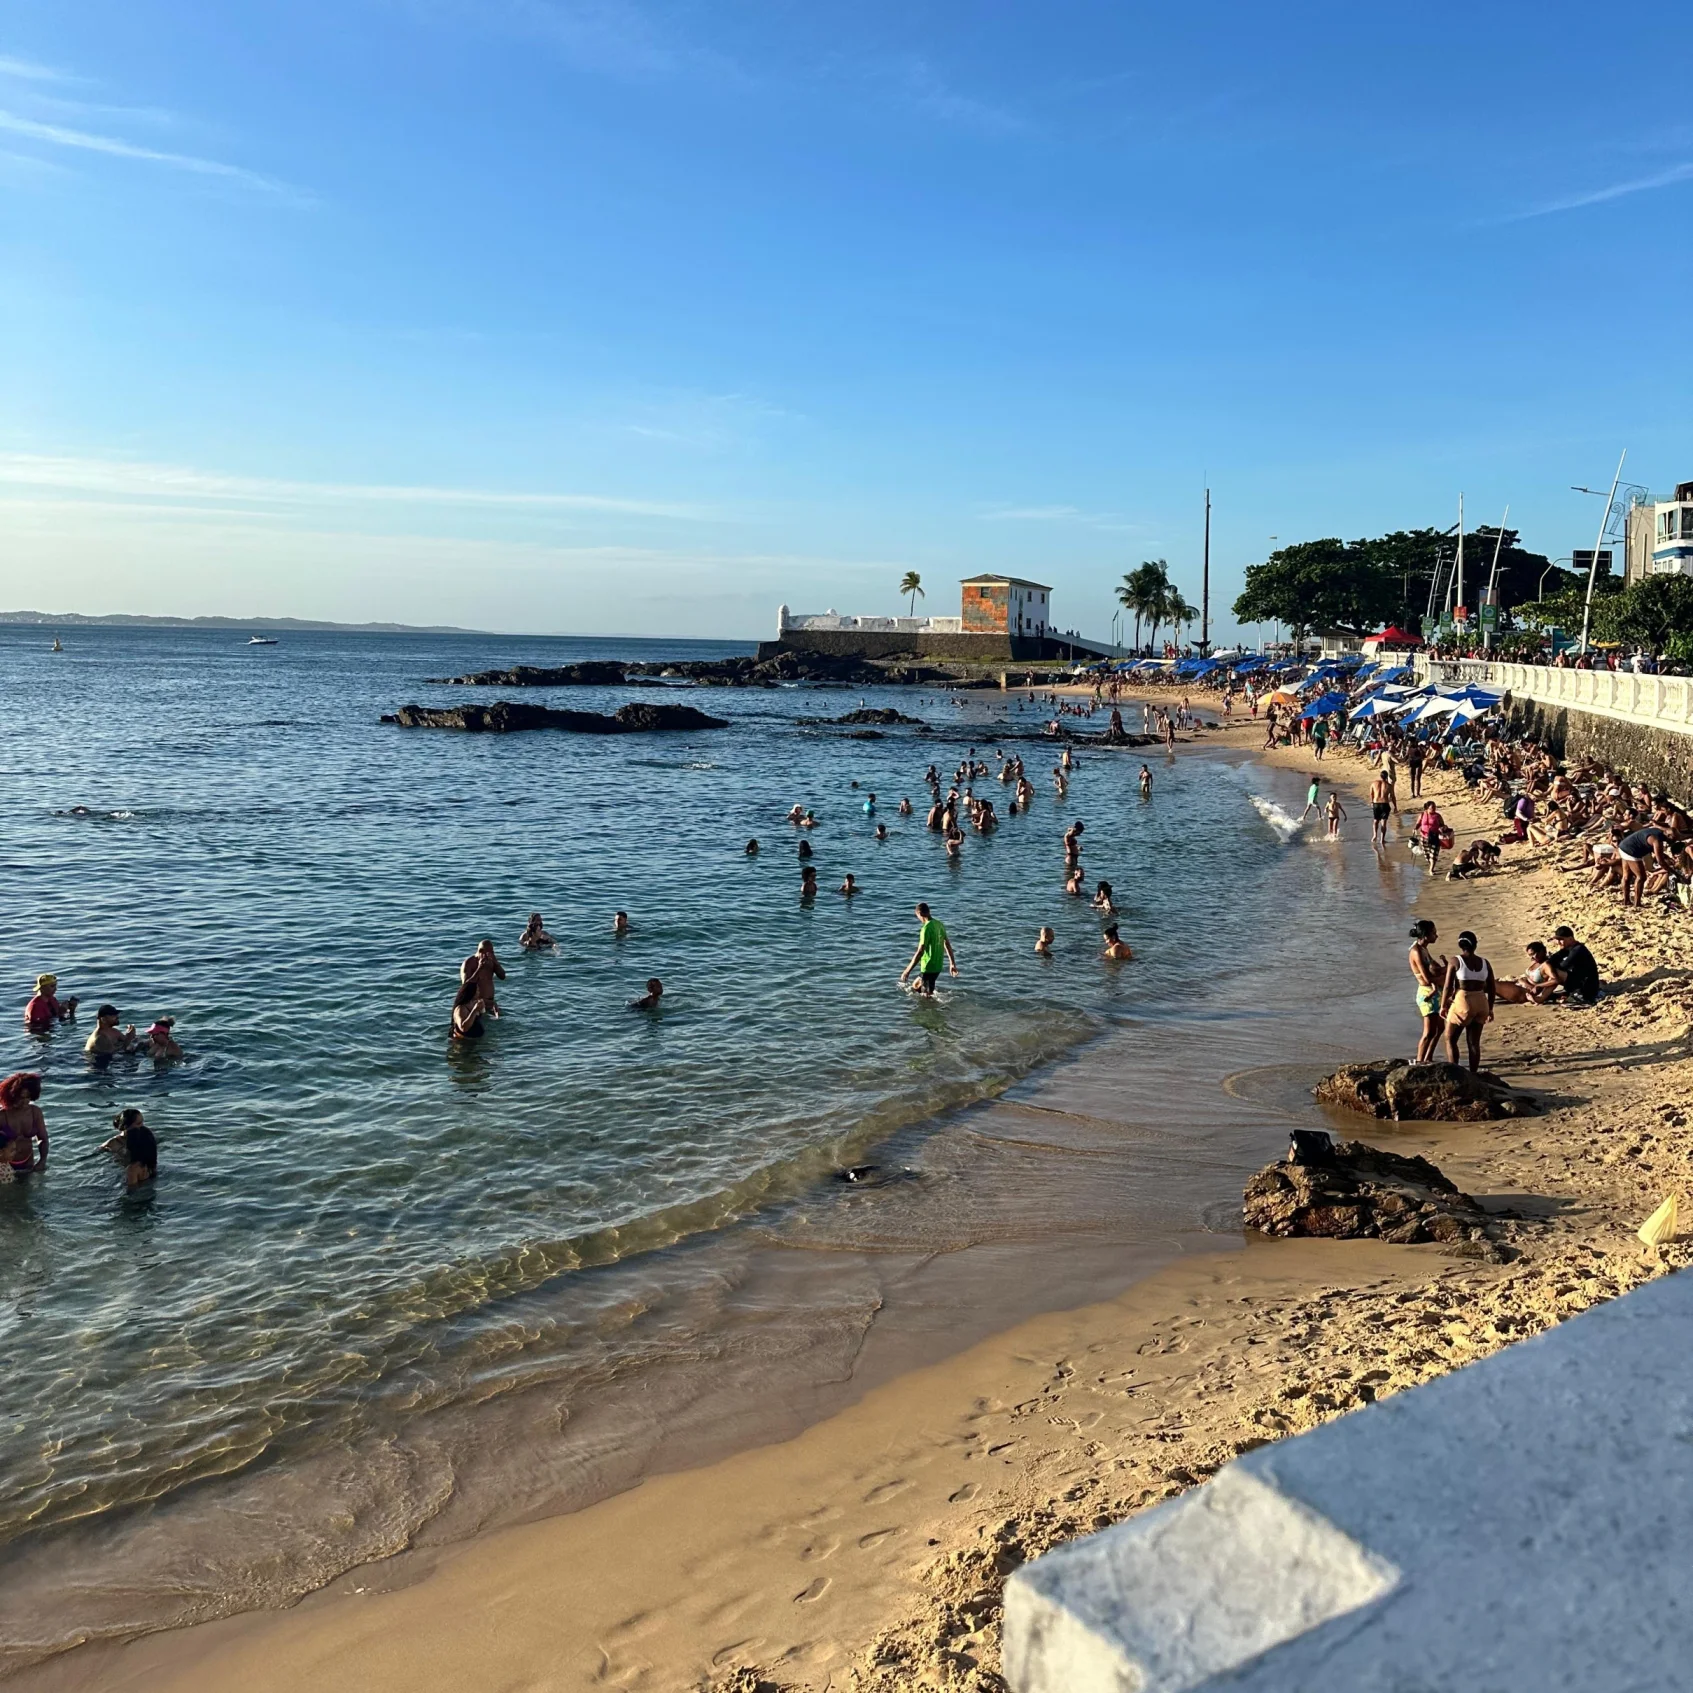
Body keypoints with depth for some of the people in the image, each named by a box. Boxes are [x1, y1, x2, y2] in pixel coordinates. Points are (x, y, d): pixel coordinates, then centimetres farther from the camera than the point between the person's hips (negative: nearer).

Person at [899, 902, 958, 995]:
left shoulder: (926, 928, -20)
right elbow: (947, 945, 12)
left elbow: (920, 952, -24)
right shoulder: (940, 924, 4)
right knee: (916, 985, 25)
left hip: (928, 968, -8)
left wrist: (907, 971, -20)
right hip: (938, 967, 8)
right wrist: (953, 964, 22)